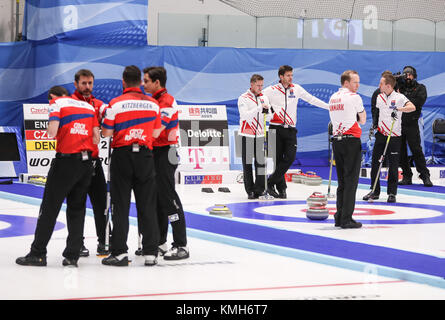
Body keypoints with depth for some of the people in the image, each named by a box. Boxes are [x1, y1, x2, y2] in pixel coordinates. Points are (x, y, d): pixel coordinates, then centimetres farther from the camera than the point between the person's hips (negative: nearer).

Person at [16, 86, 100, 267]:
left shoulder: (57, 103, 1)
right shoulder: (88, 106, 16)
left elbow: (52, 132, -13)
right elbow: (96, 138, 9)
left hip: (66, 159, -5)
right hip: (86, 161, 5)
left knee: (49, 207, 2)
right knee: (77, 209, 11)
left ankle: (38, 253, 6)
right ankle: (72, 255, 7)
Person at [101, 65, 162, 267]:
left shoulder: (116, 104, -6)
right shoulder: (153, 104, 3)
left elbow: (106, 133, -4)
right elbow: (156, 133, 8)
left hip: (122, 155, -2)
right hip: (145, 155, 2)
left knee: (121, 206, 3)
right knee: (147, 206, 7)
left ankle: (119, 252, 2)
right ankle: (150, 253, 7)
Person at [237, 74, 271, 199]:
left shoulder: (264, 98, 10)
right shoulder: (243, 98, -6)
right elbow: (244, 115, -19)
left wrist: (267, 112, -12)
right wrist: (259, 108, -27)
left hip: (260, 134, 4)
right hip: (247, 135, -4)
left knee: (261, 162, 1)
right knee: (247, 163, 1)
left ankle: (260, 189, 7)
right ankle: (250, 191, 7)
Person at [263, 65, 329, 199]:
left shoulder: (296, 89, 11)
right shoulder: (272, 90, 0)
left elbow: (311, 99, 19)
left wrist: (330, 107, 19)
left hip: (290, 129, 3)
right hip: (276, 129, -3)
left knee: (290, 157, -12)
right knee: (278, 159, -1)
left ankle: (271, 182, -6)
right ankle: (281, 188, 7)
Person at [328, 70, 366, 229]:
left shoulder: (333, 98, 15)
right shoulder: (354, 97, -7)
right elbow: (363, 120, 1)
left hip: (337, 140, 7)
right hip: (351, 140, -7)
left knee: (342, 181, 12)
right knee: (351, 180, -5)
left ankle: (339, 217, 12)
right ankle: (346, 219, -8)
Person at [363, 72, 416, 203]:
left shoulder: (399, 97, -10)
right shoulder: (379, 97, 8)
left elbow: (412, 107, -25)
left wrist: (398, 109, -36)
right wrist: (374, 126, 21)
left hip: (394, 137, -5)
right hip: (381, 135, 5)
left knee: (393, 166, 0)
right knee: (375, 163, 4)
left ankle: (392, 193, 10)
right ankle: (375, 191, 14)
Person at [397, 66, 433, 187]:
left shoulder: (420, 88, 7)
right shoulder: (400, 87, 15)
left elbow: (419, 102, -9)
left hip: (411, 124, -4)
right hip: (399, 123, 4)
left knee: (416, 150, -8)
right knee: (401, 152, 4)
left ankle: (425, 176, -3)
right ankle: (407, 176, 12)